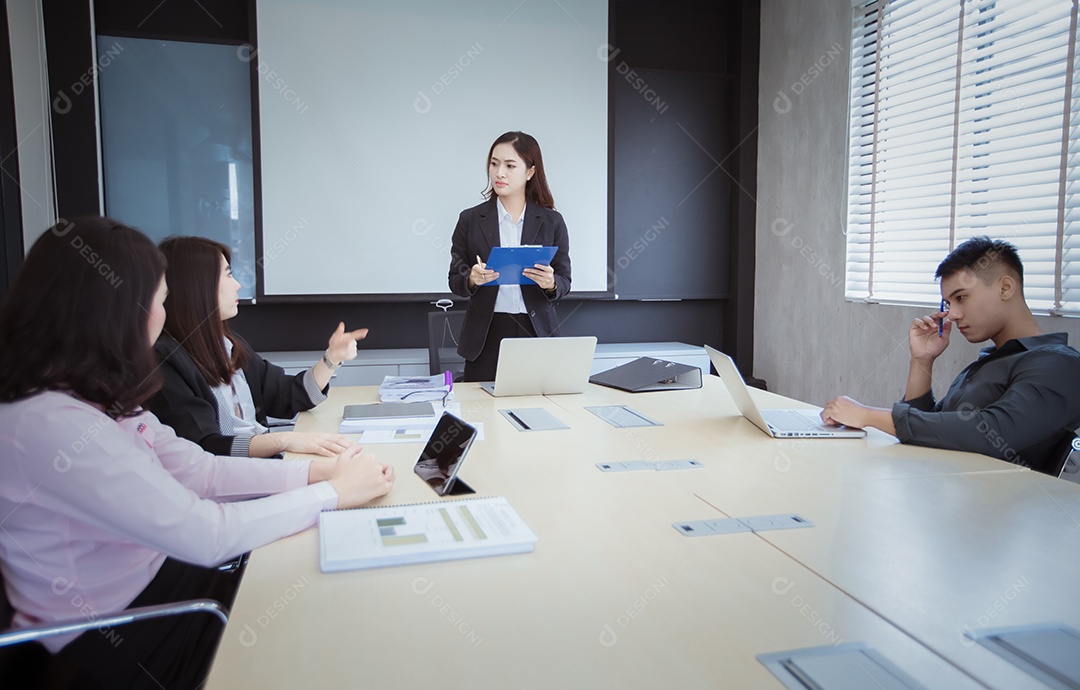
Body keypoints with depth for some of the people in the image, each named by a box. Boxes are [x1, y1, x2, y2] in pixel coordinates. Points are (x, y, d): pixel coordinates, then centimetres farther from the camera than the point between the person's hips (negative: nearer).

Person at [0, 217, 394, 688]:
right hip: (118, 640, -7)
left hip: (154, 580, 8)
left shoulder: (99, 397, 1)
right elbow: (205, 535, -29)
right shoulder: (49, 425, -28)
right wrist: (335, 492, -18)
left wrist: (315, 470, -7)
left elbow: (197, 470, 3)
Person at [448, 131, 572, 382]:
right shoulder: (470, 219, 5)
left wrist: (550, 284, -17)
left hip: (537, 332, 0)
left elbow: (564, 283, 5)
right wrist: (472, 279, -17)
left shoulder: (552, 221, 5)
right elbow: (455, 281, 4)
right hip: (486, 336, 0)